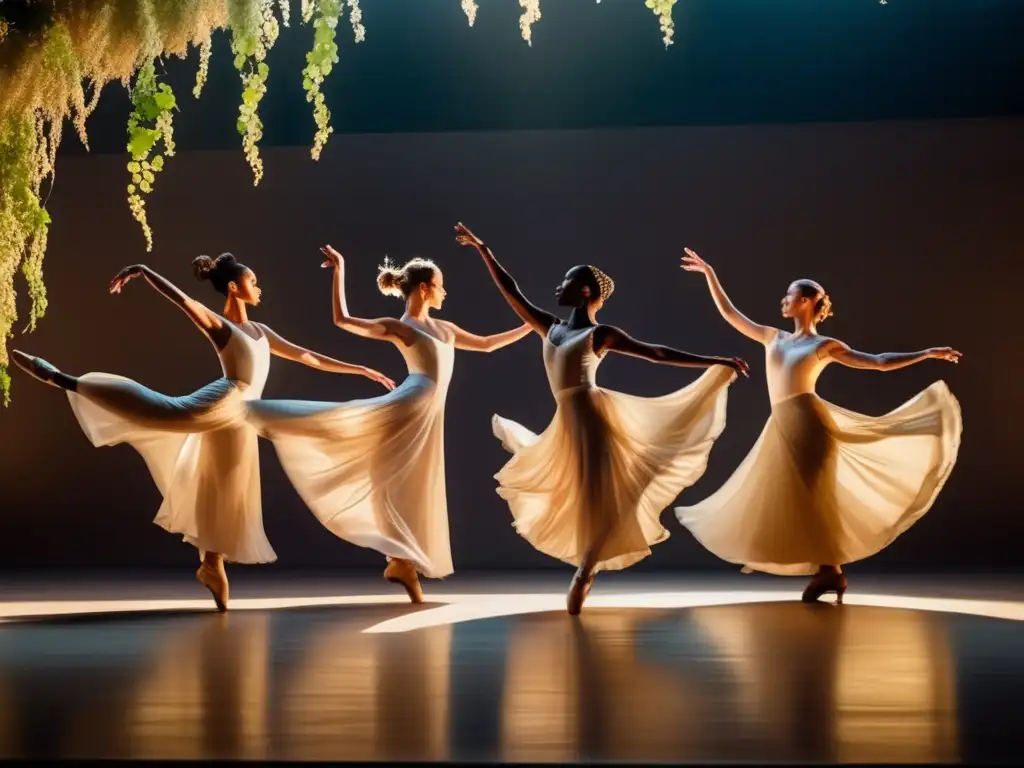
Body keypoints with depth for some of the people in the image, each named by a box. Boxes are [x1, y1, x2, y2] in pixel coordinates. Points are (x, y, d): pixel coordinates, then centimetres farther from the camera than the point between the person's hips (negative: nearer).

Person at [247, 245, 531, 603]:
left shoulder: (444, 328, 24)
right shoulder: (397, 327, 4)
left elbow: (486, 344, 35)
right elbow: (342, 320, -3)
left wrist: (530, 327, 35)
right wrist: (339, 272, -4)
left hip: (428, 417, 7)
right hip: (407, 407, -7)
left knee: (416, 494, 6)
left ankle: (402, 563, 10)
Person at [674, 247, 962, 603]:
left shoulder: (825, 346, 2)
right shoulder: (773, 337, 17)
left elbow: (879, 362, 4)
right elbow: (729, 313, 21)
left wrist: (928, 354, -1)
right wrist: (709, 274, 19)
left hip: (806, 421, -6)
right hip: (782, 426, 6)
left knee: (810, 496, -9)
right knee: (792, 499, 3)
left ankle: (830, 570, -5)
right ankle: (828, 569, 7)